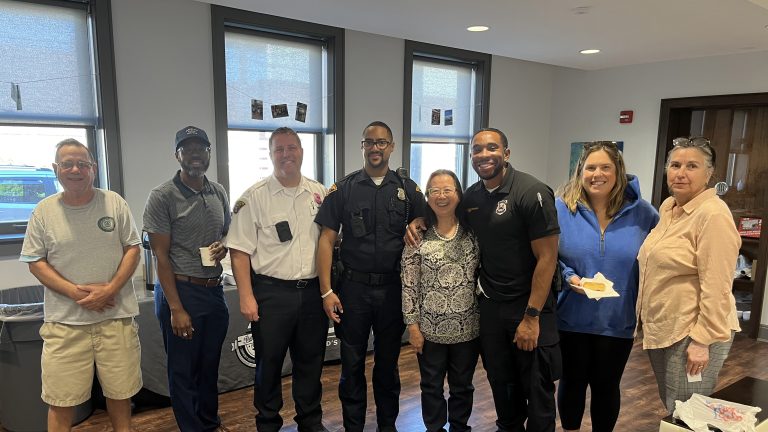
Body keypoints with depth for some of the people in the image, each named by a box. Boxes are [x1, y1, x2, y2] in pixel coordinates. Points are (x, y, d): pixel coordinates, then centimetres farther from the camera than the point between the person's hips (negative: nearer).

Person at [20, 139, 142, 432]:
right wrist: (75, 292, -12)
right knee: (61, 402, 7)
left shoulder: (114, 202, 1)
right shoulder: (44, 211, 1)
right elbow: (35, 262, 3)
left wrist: (110, 289, -12)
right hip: (64, 320, 0)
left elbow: (132, 249, 2)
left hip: (116, 315, 0)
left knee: (120, 392, 13)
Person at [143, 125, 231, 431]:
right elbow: (161, 256, -11)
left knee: (210, 366, 18)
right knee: (183, 371, 9)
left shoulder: (219, 193, 7)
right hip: (180, 290, -5)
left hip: (215, 291, 5)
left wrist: (224, 248, -5)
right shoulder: (162, 196, -9)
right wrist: (176, 309, -14)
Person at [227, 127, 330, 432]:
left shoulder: (319, 193, 6)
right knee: (269, 363, 10)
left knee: (311, 361, 16)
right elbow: (239, 251, -7)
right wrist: (246, 297, -12)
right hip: (271, 292, -3)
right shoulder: (254, 197, -6)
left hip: (313, 290, 4)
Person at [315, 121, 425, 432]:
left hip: (394, 289, 1)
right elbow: (327, 239, -2)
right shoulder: (342, 189, 0)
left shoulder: (409, 191, 3)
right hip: (353, 287, -1)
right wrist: (326, 291, -8)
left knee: (388, 362, 16)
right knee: (352, 363, 10)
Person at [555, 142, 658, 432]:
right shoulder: (562, 208, -8)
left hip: (618, 320, 1)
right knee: (572, 381, 16)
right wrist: (568, 277, -19)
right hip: (572, 317, 0)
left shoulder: (642, 213, -4)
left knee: (606, 386, 17)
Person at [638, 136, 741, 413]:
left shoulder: (713, 214, -18)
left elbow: (716, 287, -21)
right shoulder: (667, 207, 8)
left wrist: (702, 341, -21)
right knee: (669, 407, 21)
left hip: (691, 334, -8)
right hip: (659, 328, 8)